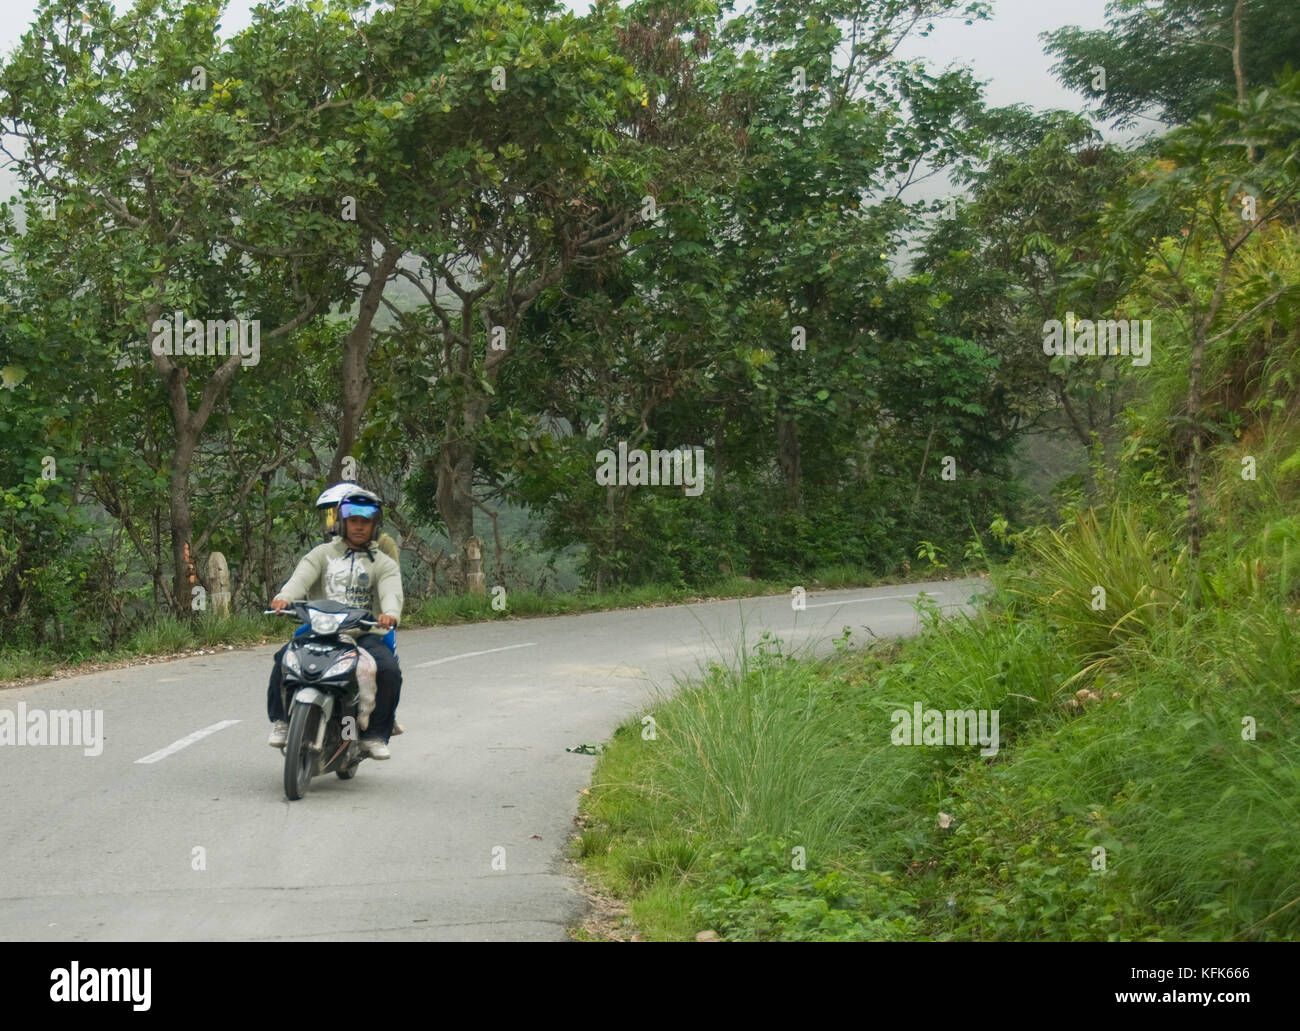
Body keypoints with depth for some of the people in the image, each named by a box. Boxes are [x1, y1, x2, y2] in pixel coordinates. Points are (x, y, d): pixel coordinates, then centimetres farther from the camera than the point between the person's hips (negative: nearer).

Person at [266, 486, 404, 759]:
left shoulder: (384, 564, 15)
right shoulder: (323, 553, 17)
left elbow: (391, 591, -6)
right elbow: (302, 576, -2)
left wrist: (390, 613, -32)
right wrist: (284, 597, -26)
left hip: (364, 632, 0)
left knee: (389, 670, -27)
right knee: (285, 658, -27)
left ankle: (374, 735, -10)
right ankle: (281, 720, -5)